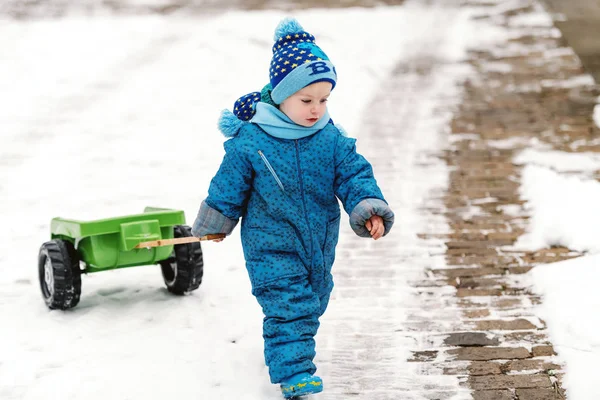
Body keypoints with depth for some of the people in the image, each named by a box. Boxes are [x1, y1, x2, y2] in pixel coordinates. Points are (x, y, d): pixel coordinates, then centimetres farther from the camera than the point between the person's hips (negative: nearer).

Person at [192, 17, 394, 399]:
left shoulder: (331, 138, -6)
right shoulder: (250, 141, -17)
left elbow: (354, 174, -5)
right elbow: (228, 185, -5)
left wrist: (369, 208, -21)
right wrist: (214, 223, 6)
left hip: (319, 244, 5)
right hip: (271, 247, -5)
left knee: (312, 303, 21)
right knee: (288, 306, -12)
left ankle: (290, 346, 46)